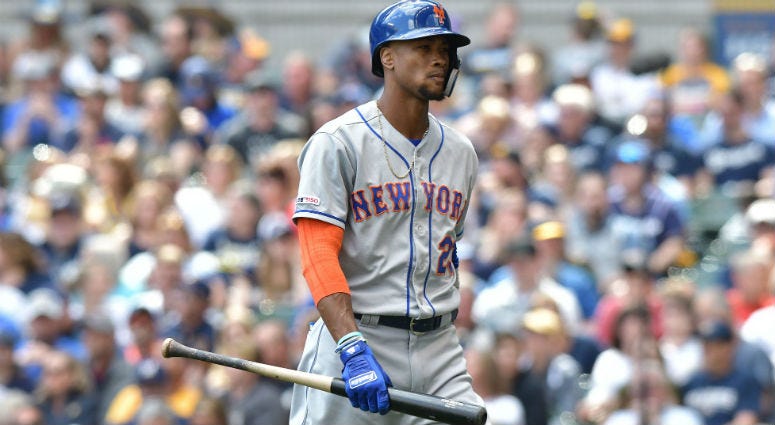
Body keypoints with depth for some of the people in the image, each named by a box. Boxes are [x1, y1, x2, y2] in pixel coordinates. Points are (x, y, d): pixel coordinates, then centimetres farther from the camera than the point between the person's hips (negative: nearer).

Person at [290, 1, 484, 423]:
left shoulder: (460, 152, 14)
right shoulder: (337, 143, -6)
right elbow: (318, 255, -15)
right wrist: (354, 350, -26)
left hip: (439, 351, 5)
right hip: (352, 338, -4)